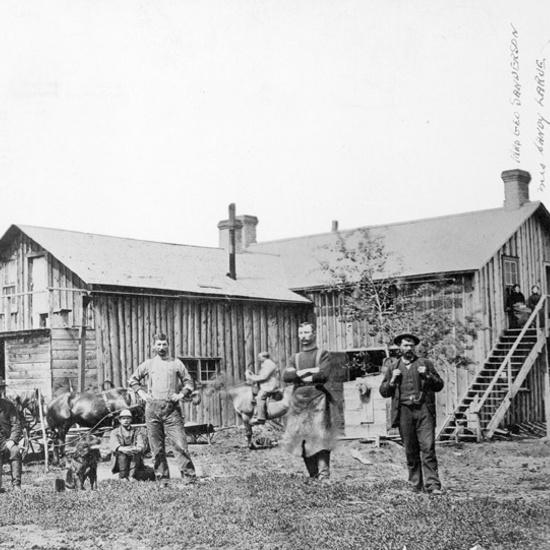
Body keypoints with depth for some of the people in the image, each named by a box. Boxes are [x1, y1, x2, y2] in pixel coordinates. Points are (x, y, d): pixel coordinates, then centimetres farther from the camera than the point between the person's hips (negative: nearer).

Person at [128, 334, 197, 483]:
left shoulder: (176, 363, 10)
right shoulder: (148, 364, 13)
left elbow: (188, 382, 13)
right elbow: (132, 380, 22)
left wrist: (181, 394, -3)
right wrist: (141, 393, 9)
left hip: (172, 408, -2)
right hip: (152, 408, 2)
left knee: (180, 444, -10)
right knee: (156, 446, 3)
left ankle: (189, 476, -9)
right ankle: (162, 477, 10)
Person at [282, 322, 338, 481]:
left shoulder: (323, 354, 5)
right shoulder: (295, 358, 18)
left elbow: (323, 375, -11)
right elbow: (286, 376, 1)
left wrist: (298, 376, -3)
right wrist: (308, 371, -9)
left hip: (317, 399, -4)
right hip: (299, 401, 4)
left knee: (320, 438, -14)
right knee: (302, 439, 2)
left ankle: (324, 474, -17)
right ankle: (313, 475, 9)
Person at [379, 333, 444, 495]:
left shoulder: (425, 364, 14)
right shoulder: (393, 368, 17)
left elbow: (439, 385, 12)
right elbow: (383, 391, 14)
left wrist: (428, 376, -5)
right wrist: (392, 380, -3)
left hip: (423, 410, -2)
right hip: (404, 411, 2)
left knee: (428, 448, -10)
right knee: (410, 451, 4)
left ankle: (432, 485, -11)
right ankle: (416, 485, 12)